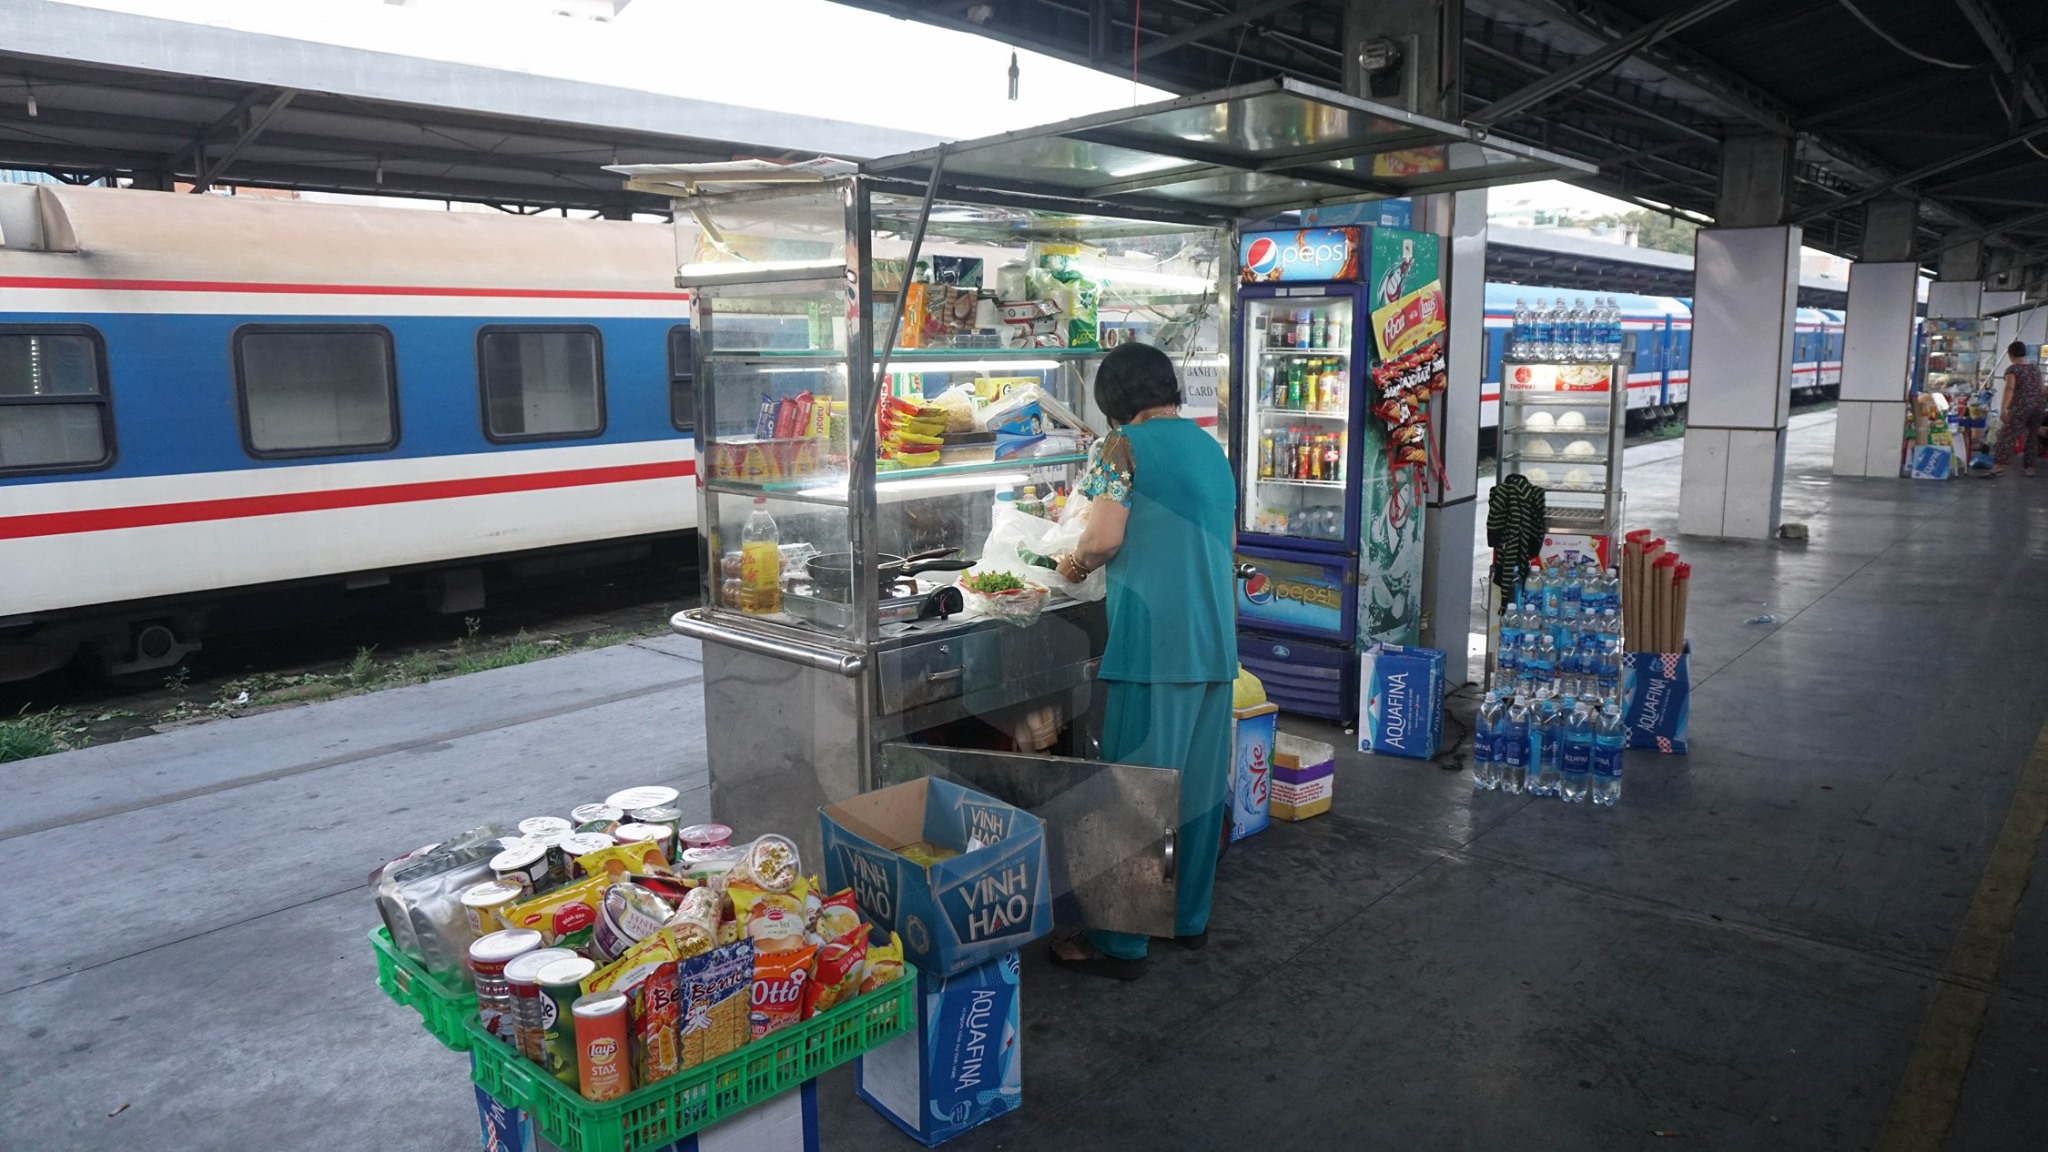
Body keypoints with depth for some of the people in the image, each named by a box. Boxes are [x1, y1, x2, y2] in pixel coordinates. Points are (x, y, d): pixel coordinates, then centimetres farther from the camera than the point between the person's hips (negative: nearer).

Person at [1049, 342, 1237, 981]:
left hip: (1154, 643, -8)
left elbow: (1104, 539, -17)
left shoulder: (1125, 445, -7)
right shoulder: (1212, 448, 16)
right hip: (1216, 642, 8)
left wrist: (1074, 562, 4)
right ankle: (1190, 916, 29)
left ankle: (1120, 943, 7)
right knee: (1201, 784, 15)